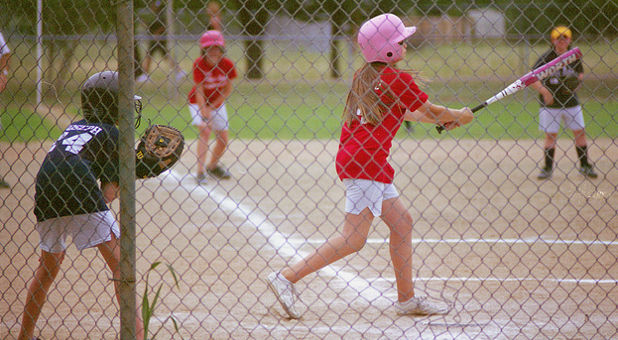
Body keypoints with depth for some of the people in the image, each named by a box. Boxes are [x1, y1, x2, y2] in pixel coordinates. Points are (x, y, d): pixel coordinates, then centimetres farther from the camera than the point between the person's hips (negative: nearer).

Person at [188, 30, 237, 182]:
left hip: (217, 102, 4)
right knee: (205, 131, -24)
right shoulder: (199, 64, -22)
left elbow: (228, 89, -6)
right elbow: (199, 91, -25)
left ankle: (212, 166, 31)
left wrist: (212, 106, -14)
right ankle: (200, 172, -27)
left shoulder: (228, 65, -14)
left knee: (223, 141, 4)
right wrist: (205, 113, -32)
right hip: (198, 102, -4)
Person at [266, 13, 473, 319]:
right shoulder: (397, 79, -10)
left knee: (402, 223, 16)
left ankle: (407, 299, 21)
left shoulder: (364, 76, 16)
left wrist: (444, 120, 34)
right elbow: (432, 112, 1)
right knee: (353, 239, -9)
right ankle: (286, 277, -12)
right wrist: (459, 117, 20)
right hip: (365, 163, -10)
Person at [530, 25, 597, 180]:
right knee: (551, 135, -1)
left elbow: (580, 73, 14)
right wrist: (545, 91, -24)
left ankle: (585, 166, 18)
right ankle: (548, 168, 10)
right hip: (550, 103, -3)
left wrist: (577, 82, -8)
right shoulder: (546, 57, -9)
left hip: (571, 103, 3)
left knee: (580, 132, 5)